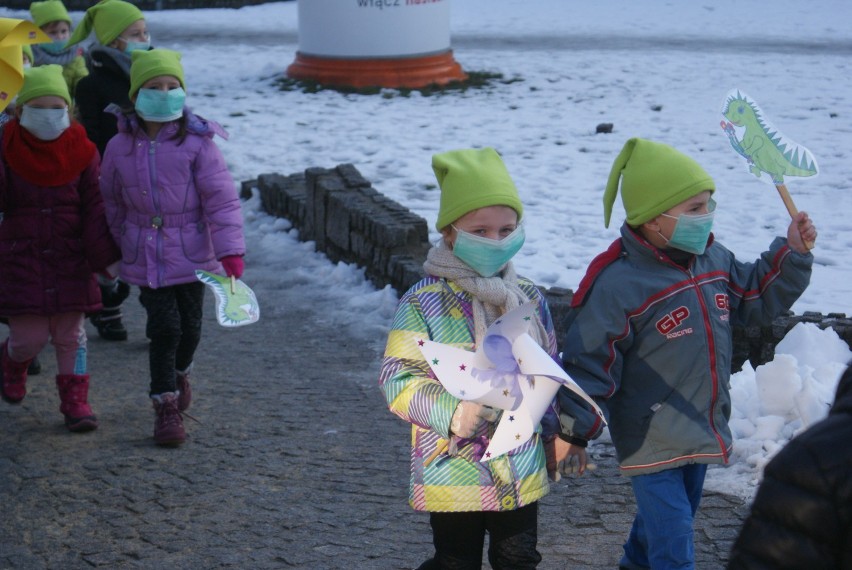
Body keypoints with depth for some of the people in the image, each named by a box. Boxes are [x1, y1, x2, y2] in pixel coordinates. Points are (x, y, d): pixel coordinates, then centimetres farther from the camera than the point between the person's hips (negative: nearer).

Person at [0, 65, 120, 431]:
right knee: (30, 338, 0)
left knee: (70, 335, 7)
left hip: (70, 262, 1)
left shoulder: (82, 153, -1)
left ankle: (75, 402, 18)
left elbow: (95, 210, -3)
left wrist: (103, 255, -10)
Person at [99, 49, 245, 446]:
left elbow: (220, 197, -12)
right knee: (164, 328, -6)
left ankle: (180, 374, 43)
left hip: (191, 252, 0)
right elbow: (112, 202, 12)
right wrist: (122, 244, 16)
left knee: (190, 326, 10)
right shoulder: (120, 147, -3)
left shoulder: (197, 142, -10)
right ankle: (166, 408, 5)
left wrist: (230, 249, -19)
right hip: (146, 256, 0)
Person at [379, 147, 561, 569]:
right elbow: (398, 380, -15)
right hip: (453, 474, -5)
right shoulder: (423, 303, -13)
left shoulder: (528, 297, 3)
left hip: (522, 473, 5)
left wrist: (556, 434, 10)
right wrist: (452, 414, -28)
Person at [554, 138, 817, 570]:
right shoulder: (617, 284, -24)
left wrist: (793, 255, 5)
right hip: (650, 444, -7)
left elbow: (755, 299, 17)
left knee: (669, 519, 25)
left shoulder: (714, 260, 0)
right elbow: (589, 360, -19)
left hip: (702, 434, 8)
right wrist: (574, 433, -17)